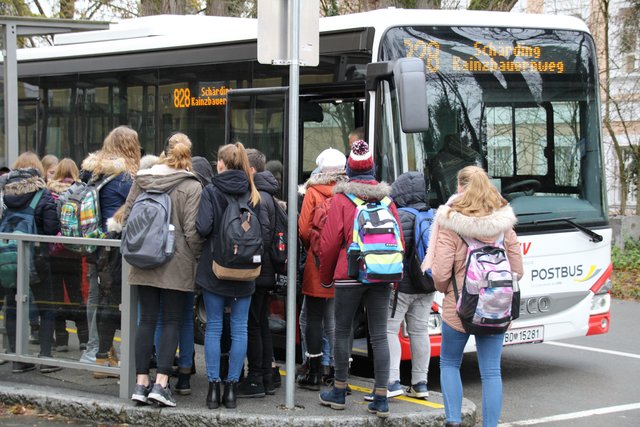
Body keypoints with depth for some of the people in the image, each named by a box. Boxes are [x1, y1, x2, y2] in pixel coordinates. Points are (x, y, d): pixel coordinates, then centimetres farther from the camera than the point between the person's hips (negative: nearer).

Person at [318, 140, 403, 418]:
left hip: (349, 275, -3)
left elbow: (330, 242, -3)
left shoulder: (341, 199, -3)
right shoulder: (386, 199, 8)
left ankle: (339, 392, 17)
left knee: (342, 331, 10)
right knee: (379, 335, 3)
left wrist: (325, 277, 9)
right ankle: (381, 399, 1)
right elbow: (399, 241, 12)